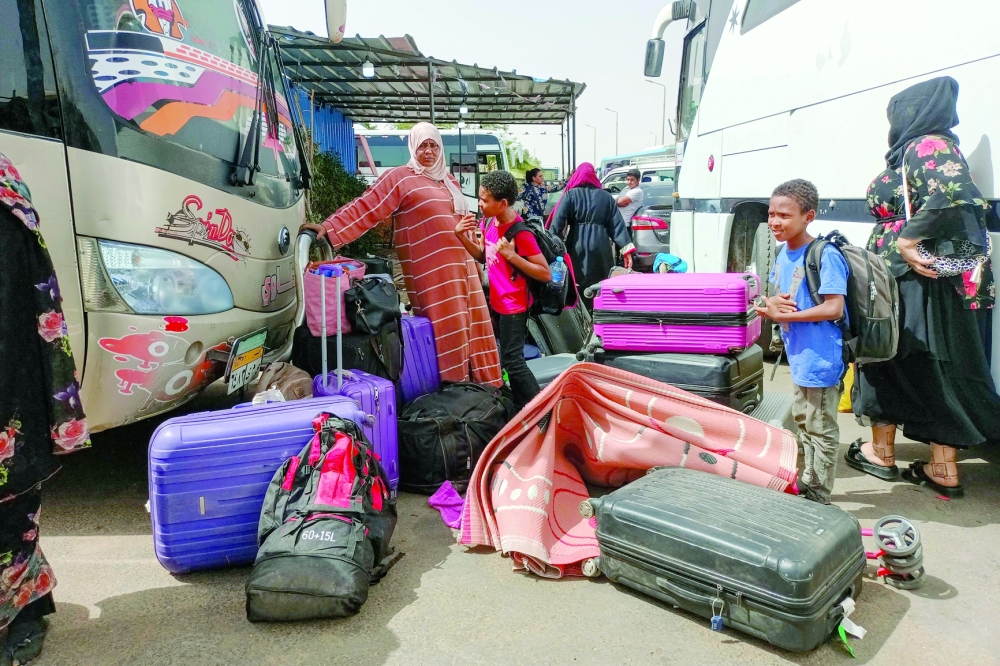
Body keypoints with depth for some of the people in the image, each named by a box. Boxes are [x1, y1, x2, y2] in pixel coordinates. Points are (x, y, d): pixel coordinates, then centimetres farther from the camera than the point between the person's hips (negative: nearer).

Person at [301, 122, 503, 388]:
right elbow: (365, 207, -9)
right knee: (448, 333, -9)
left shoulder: (449, 181, 20)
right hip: (434, 272, -7)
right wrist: (329, 228, -19)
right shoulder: (400, 178, -2)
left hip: (462, 267, 7)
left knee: (472, 328, 7)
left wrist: (475, 258, 27)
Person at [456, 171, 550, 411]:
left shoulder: (521, 233, -24)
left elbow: (546, 274, -22)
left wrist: (511, 255, -30)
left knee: (512, 360, -4)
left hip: (513, 306, -9)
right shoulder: (488, 222, -1)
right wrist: (462, 236, -3)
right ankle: (522, 408, 36)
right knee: (499, 357, 20)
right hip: (495, 302, 9)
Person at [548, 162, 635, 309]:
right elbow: (617, 224, 4)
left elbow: (558, 221, -9)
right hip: (600, 247, 2)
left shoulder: (570, 195, 3)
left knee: (579, 287, 2)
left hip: (577, 247, -2)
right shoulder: (606, 197, 9)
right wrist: (626, 250, 1)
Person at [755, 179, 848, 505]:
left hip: (820, 358, -9)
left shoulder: (825, 256, -20)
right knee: (803, 421, 23)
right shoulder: (783, 254, 6)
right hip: (798, 355, 9)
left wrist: (783, 315, -22)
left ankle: (819, 496, 19)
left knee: (821, 429, 5)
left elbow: (833, 308, -25)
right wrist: (771, 302, -9)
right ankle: (805, 482, 40)